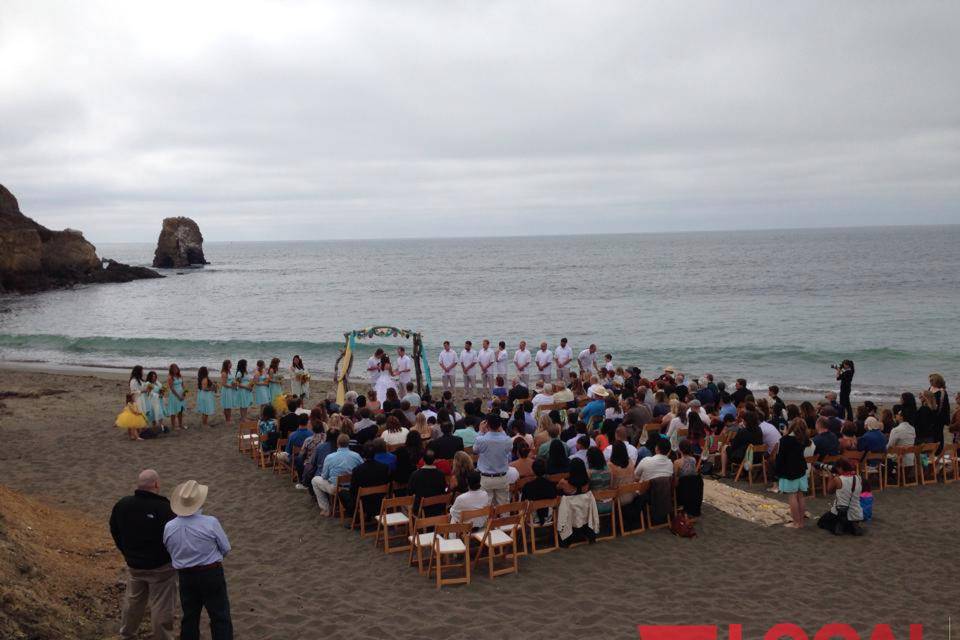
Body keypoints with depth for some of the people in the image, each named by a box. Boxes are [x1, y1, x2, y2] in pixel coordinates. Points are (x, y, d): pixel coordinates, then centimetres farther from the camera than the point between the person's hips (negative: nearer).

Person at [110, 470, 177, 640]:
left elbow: (115, 531, 8)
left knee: (132, 601, 26)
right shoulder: (164, 508, -25)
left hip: (133, 564, 6)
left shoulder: (122, 505, -7)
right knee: (162, 608, 7)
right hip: (161, 568, -6)